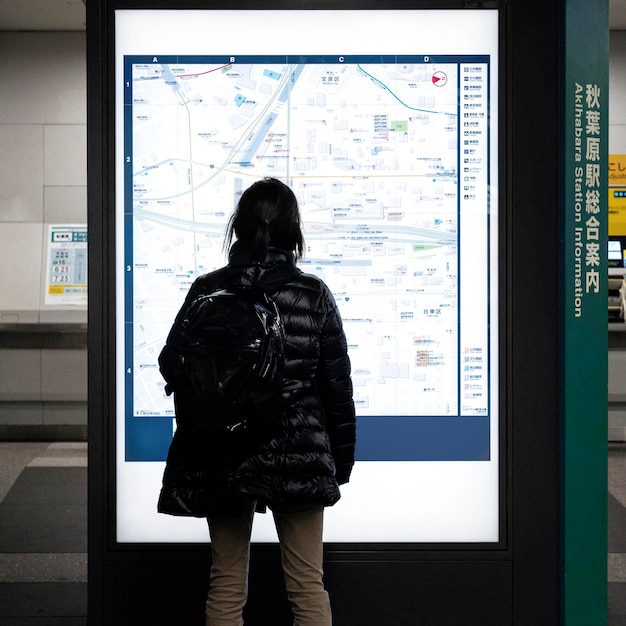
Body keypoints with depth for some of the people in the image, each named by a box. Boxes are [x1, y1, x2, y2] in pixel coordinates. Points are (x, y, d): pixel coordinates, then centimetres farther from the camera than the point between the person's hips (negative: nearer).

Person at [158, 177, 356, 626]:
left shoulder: (207, 290, -5)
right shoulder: (314, 294, -5)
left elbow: (172, 368, -1)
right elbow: (337, 383, -3)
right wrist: (342, 456, 7)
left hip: (224, 455, 1)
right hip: (299, 455, -1)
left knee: (227, 580, 13)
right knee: (308, 582, 8)